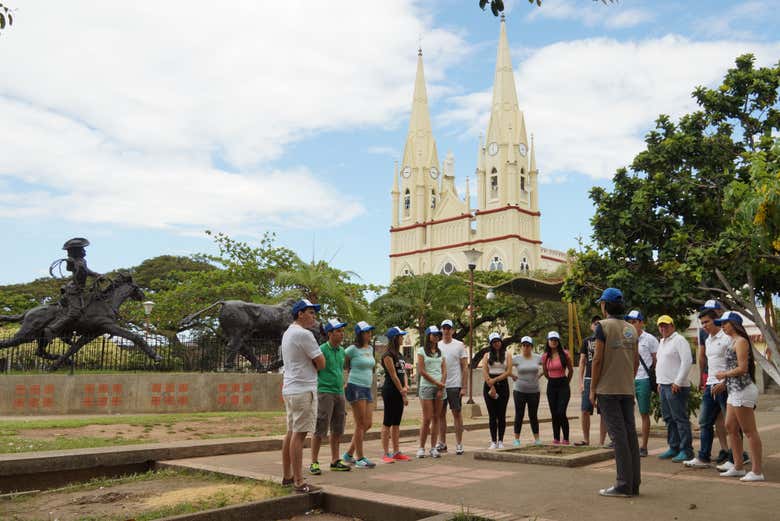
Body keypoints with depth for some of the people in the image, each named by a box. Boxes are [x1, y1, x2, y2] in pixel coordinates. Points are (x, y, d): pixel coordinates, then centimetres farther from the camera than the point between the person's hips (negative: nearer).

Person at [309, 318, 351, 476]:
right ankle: (314, 463, 3)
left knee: (337, 430, 11)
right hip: (325, 393, -7)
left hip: (339, 393, 7)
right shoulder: (321, 350, -10)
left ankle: (335, 461, 19)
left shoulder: (342, 351, 12)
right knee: (320, 429, -6)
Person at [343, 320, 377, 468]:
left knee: (367, 424, 7)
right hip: (355, 388, -7)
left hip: (367, 388, 8)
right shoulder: (353, 349, -9)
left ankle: (349, 454, 19)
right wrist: (346, 381, -3)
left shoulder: (370, 349, 12)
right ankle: (360, 459, 6)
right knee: (360, 424, -4)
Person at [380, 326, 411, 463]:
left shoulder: (399, 355, 15)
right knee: (387, 423, -3)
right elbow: (393, 375, -14)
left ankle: (396, 452, 17)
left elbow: (404, 372, 12)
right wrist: (403, 394, -13)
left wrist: (405, 386, -7)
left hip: (399, 391, 8)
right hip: (390, 391, -8)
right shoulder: (388, 356, -12)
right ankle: (386, 454, 1)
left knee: (396, 423, 12)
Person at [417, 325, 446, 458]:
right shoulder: (421, 351, 1)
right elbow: (422, 371, -6)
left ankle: (433, 448, 8)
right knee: (427, 419, -6)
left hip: (440, 387, 4)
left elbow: (444, 371, 9)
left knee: (436, 418, 3)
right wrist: (437, 383, -8)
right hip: (427, 386, -4)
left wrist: (441, 388, -4)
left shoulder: (440, 352, 14)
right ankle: (421, 448, 3)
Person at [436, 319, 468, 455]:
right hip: (439, 385, 4)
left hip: (454, 385, -4)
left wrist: (464, 387, -10)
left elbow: (465, 367, -3)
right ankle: (442, 443, 16)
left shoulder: (459, 345, -1)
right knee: (441, 414, 8)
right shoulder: (437, 346, 9)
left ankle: (459, 444, 7)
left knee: (457, 413, 1)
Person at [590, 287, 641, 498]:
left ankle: (623, 485, -3)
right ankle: (634, 483, 14)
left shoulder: (603, 326, -9)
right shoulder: (631, 329, 11)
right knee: (630, 433, 9)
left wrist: (592, 388, -6)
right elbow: (636, 360, 13)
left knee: (618, 435, -6)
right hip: (627, 389, 6)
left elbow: (598, 359, -12)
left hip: (608, 389, -6)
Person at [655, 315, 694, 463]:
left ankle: (686, 450, -1)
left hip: (675, 386, -9)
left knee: (680, 419, -6)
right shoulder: (662, 342, 19)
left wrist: (678, 382, -19)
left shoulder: (679, 340, -10)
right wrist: (659, 382, 18)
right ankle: (674, 448, 21)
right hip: (664, 385, 9)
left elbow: (687, 361, -18)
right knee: (669, 419, 13)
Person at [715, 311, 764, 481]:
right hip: (735, 391, 10)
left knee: (749, 431, -4)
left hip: (742, 391, -10)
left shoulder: (741, 341, -13)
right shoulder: (734, 341, 16)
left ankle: (757, 472, 2)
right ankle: (738, 467, 22)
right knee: (730, 428, 14)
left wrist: (724, 374, -7)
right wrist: (724, 380, 13)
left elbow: (742, 368, -19)